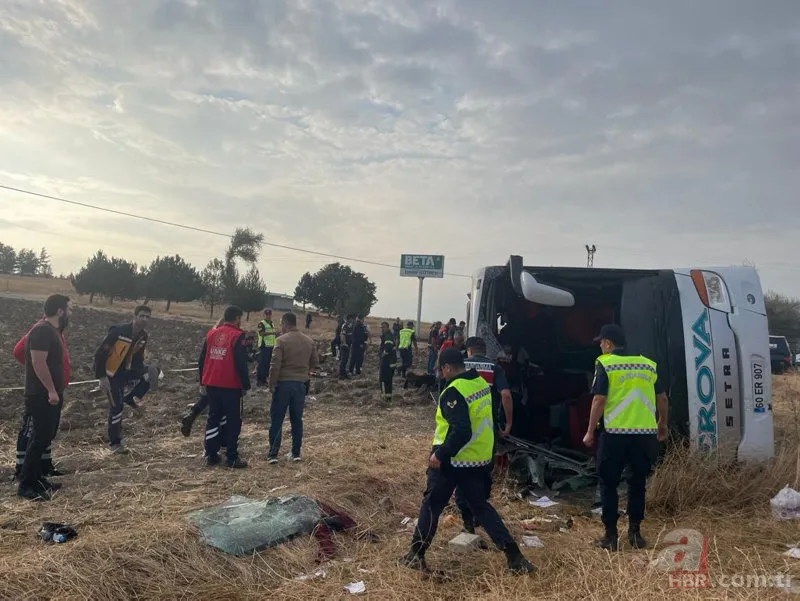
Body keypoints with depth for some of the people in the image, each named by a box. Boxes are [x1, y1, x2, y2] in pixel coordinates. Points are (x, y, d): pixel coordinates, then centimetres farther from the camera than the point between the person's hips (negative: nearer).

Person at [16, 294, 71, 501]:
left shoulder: (52, 330, 14)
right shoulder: (42, 330, -18)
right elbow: (39, 362, -25)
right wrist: (51, 390, -25)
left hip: (49, 395, 10)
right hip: (42, 396, -10)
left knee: (44, 438, 15)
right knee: (40, 439, -7)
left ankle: (35, 478, 23)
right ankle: (25, 485, 0)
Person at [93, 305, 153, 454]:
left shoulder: (143, 336, -3)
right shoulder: (119, 331, -24)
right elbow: (100, 353, -23)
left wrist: (144, 371, -9)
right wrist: (102, 377, -24)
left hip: (127, 370, 6)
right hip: (112, 373, -6)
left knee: (151, 374, -17)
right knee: (116, 407, -5)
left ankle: (129, 397, 5)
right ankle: (114, 443, 11)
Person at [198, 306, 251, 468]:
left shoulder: (211, 334, 8)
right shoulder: (237, 336, -11)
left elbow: (202, 360, 12)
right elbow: (241, 364, -15)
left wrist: (203, 382, 20)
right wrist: (245, 385, -6)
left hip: (211, 385, 6)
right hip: (231, 386, -6)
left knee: (213, 418, 15)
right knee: (233, 421, 2)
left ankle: (211, 455, 17)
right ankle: (232, 458, 3)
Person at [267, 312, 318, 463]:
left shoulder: (282, 340, -12)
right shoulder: (309, 341, 5)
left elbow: (275, 365, -15)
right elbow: (315, 362, 12)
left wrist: (271, 384, -5)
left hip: (283, 383, -4)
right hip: (301, 384, 5)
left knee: (276, 420, 5)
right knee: (297, 420, 13)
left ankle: (273, 454, 5)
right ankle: (296, 453, 17)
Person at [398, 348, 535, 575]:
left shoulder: (454, 392, -22)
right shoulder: (482, 383, 4)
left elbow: (461, 431, -29)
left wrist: (440, 454, -21)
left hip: (452, 461, -7)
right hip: (480, 459, 7)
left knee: (431, 505, 10)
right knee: (480, 506, 18)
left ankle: (416, 555, 22)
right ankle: (514, 557, 14)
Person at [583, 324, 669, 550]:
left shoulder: (605, 364, -3)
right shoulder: (648, 364, 12)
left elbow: (599, 400, -11)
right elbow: (663, 398, 16)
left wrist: (590, 431, -4)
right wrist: (662, 425, 30)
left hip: (616, 433, -4)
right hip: (646, 433, 5)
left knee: (608, 484, 8)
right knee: (638, 483, 17)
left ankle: (611, 536, 10)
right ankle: (635, 532, 21)